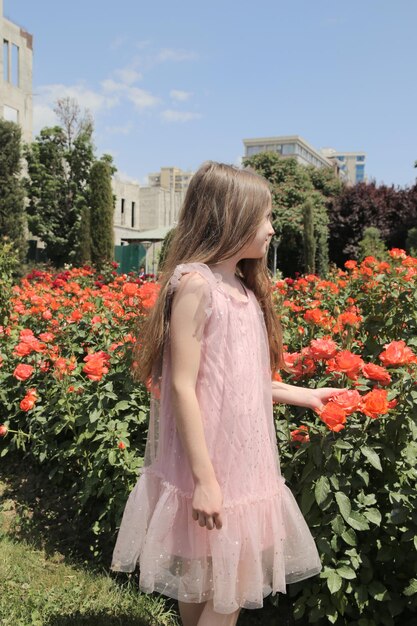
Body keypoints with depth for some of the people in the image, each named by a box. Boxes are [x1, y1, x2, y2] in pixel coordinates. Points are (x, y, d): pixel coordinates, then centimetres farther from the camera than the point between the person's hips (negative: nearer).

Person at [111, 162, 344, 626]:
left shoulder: (244, 289, 8)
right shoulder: (195, 284, -17)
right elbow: (182, 386, -19)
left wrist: (304, 396, 19)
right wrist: (204, 479, -19)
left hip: (245, 462, 8)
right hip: (209, 469, -8)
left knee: (233, 581, 18)